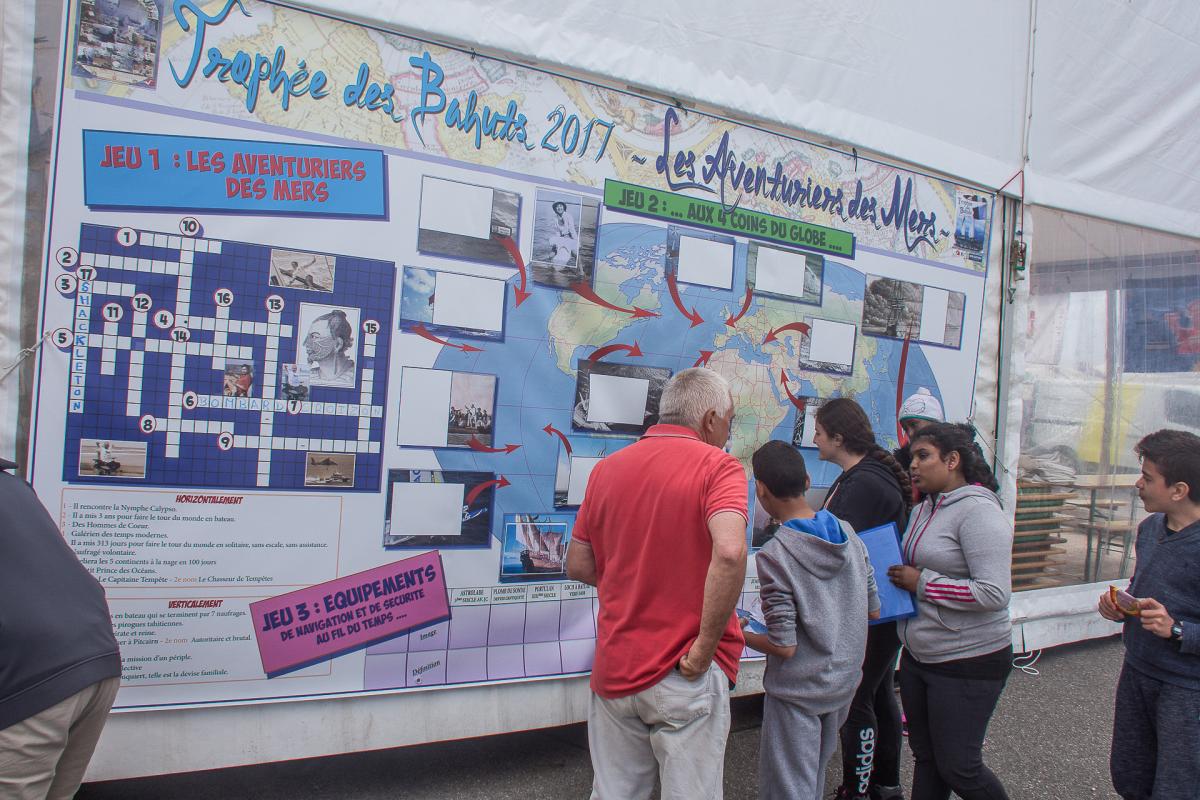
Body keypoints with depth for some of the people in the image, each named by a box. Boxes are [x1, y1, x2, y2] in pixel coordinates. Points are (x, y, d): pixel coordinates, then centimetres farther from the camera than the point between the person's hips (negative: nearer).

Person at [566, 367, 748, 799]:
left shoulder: (606, 469, 5)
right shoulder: (716, 466, -10)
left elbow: (578, 566, 9)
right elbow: (729, 552, -28)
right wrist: (705, 647, -19)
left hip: (614, 670, 5)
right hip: (685, 678, -5)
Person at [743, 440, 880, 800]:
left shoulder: (773, 556, -23)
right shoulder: (848, 534, -4)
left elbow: (784, 647, -21)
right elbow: (873, 611, 5)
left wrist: (742, 634, -5)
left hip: (797, 692, -6)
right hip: (844, 682, 7)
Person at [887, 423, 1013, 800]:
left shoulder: (978, 510, -19)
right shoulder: (924, 509, 8)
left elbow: (994, 594, -27)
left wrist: (921, 583, -21)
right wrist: (897, 577, 1)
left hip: (968, 662, -8)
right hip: (918, 656, 9)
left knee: (958, 767, 3)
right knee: (925, 757, 18)